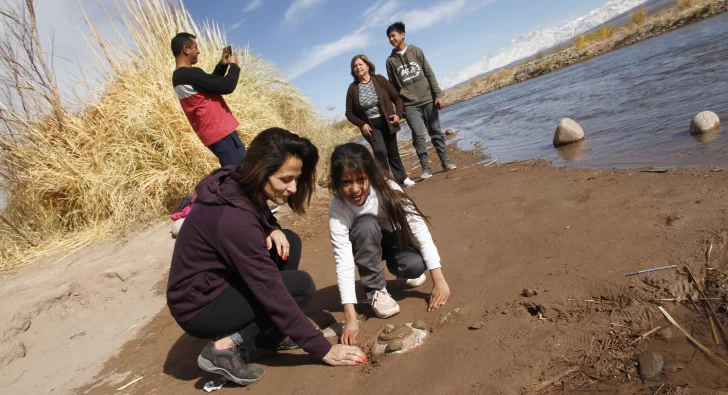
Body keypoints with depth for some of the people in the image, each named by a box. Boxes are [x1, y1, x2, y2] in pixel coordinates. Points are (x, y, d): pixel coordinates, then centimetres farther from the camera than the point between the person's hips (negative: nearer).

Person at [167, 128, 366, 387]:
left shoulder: (235, 186, -7)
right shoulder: (233, 218, -32)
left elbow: (259, 221, 15)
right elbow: (272, 291, -30)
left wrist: (272, 229, -12)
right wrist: (322, 349, -22)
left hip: (218, 281, 9)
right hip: (198, 308, -8)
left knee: (289, 242, -1)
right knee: (301, 285, -16)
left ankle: (268, 333, 5)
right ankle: (225, 347, -8)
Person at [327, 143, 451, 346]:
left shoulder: (387, 190, -31)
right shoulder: (338, 210, -31)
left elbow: (420, 230, -29)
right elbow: (343, 262, -35)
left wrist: (438, 280, -33)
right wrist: (351, 318, -39)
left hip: (396, 238, 0)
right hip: (367, 246, 0)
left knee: (415, 265, -32)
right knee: (366, 225, -35)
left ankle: (402, 275, 8)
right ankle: (375, 291, -14)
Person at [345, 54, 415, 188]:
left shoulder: (380, 80, -6)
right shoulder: (353, 88, -5)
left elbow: (397, 98, 0)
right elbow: (349, 113, 1)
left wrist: (398, 114, -13)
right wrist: (361, 124, -12)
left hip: (387, 122, 1)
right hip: (371, 126, -1)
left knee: (393, 152, 11)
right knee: (380, 152, -19)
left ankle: (402, 179, 28)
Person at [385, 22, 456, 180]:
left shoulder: (416, 51, 5)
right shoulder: (390, 61, 4)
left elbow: (429, 74, 4)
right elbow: (393, 86, 5)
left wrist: (438, 94, -3)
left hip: (428, 100, 1)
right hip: (410, 105, -1)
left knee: (436, 132, 7)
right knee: (419, 135, -9)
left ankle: (445, 162, 16)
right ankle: (426, 168, -4)